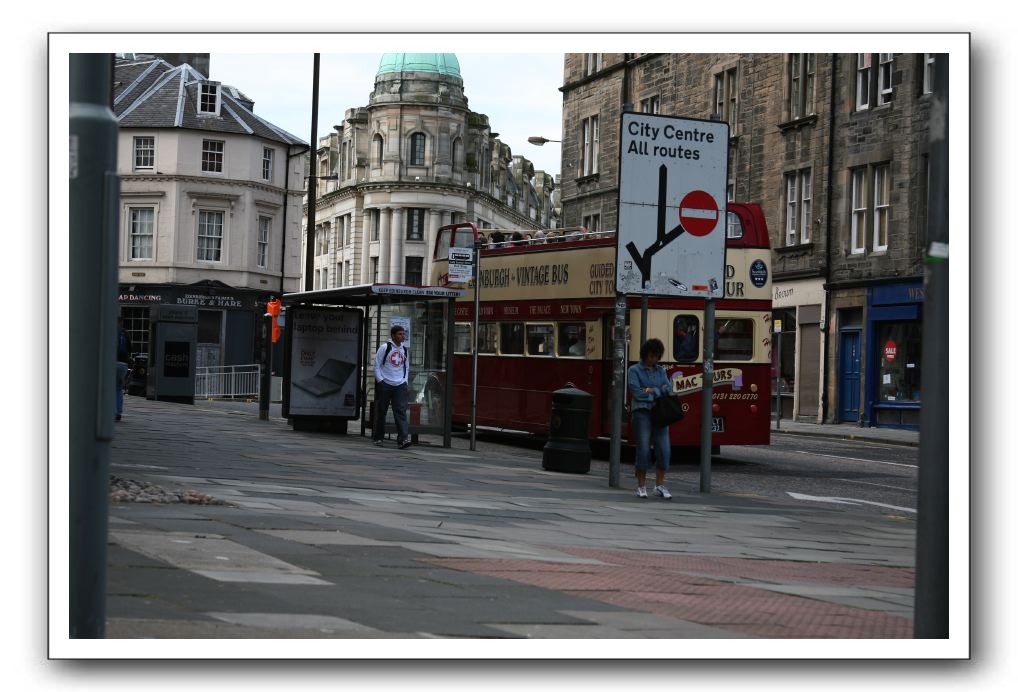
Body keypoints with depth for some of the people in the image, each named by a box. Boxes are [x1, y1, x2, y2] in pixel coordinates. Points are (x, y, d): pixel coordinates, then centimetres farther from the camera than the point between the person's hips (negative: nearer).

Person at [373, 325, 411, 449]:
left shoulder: (404, 350, 12)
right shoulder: (385, 347, -4)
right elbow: (376, 365, -2)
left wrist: (405, 381, 9)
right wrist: (380, 381, -8)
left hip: (400, 385, 3)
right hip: (385, 384, -3)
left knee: (401, 411, -9)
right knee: (381, 412, 5)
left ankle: (403, 439, -17)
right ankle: (377, 437, 17)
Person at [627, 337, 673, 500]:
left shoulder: (661, 371, 16)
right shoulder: (634, 370, 3)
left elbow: (668, 389, 3)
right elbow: (636, 392, -10)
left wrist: (652, 391, -12)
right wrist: (658, 394, -3)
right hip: (642, 413, -4)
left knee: (664, 450, -4)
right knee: (643, 450, -6)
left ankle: (659, 486, 6)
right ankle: (641, 487, 2)